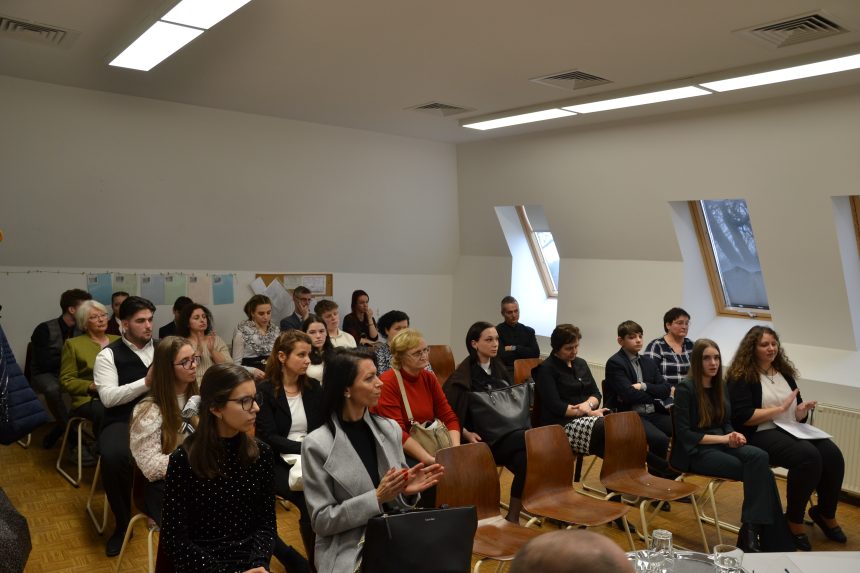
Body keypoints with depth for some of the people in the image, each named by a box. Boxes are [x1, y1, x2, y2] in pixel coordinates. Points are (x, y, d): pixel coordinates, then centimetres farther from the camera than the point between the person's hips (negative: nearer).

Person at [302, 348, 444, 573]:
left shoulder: (390, 428, 2)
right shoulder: (317, 444, -12)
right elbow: (321, 521, -10)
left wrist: (405, 491, -11)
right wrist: (376, 498, -20)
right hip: (347, 553, -5)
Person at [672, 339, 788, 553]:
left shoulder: (720, 385, 11)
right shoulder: (685, 388, -11)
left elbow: (726, 422, 18)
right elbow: (684, 434, -14)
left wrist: (734, 435, -6)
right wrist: (724, 439, -17)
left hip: (722, 445, 6)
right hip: (695, 451, -6)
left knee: (759, 457, -26)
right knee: (759, 471, -25)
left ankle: (751, 531, -24)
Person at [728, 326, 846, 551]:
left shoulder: (784, 373, 17)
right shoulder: (742, 377, -5)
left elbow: (796, 416, 22)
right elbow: (743, 417, -15)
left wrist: (802, 410, -3)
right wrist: (780, 408, -14)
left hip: (792, 431, 7)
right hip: (761, 434, -7)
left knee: (833, 455, -20)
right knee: (808, 456, -31)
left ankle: (826, 513, 6)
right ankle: (794, 519, -10)